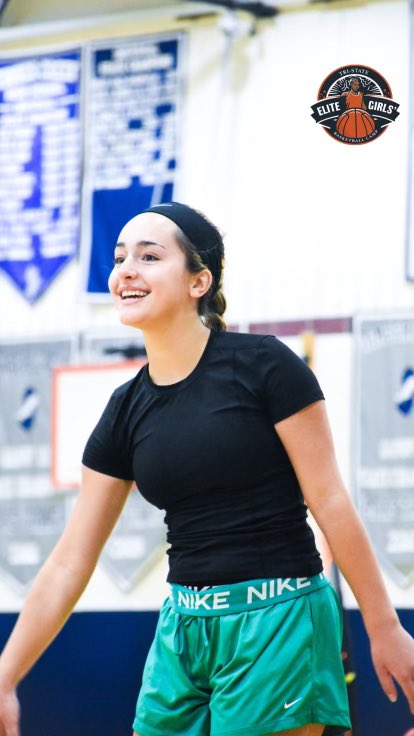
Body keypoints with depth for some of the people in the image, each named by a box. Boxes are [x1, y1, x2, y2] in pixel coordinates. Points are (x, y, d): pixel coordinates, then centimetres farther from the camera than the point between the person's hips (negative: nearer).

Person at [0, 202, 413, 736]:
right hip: (183, 631, 6)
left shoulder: (263, 366, -7)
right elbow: (69, 562, 9)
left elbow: (330, 502, -7)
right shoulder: (128, 409, 8)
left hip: (277, 621, -6)